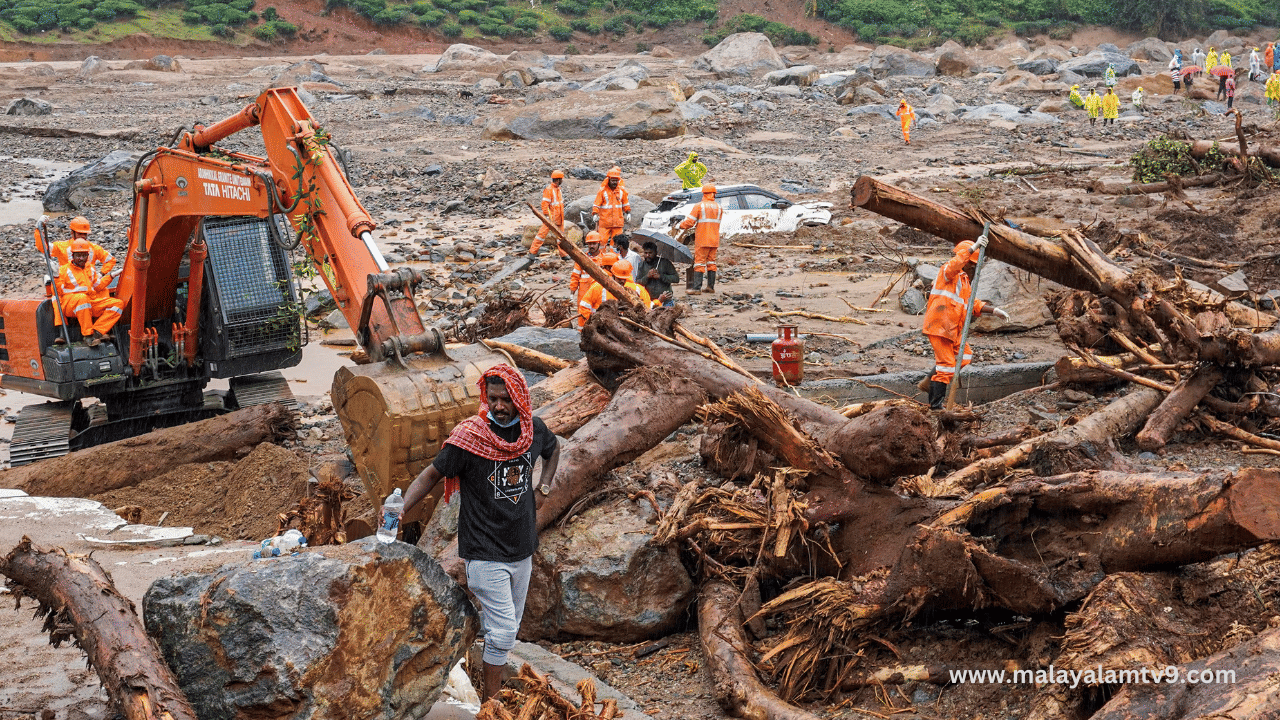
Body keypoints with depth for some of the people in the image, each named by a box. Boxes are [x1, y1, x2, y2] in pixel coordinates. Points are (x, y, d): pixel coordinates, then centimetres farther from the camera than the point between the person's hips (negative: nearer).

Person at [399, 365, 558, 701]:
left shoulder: (533, 429, -1)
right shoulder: (468, 435, -15)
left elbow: (553, 449, 24)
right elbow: (431, 474, -10)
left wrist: (544, 484, 11)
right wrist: (399, 511, -23)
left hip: (522, 549, 6)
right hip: (485, 553, -6)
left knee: (507, 629, 15)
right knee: (503, 631, -10)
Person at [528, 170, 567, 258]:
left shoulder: (558, 189, 13)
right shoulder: (549, 189, -15)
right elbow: (545, 204, -19)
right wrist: (547, 216, -21)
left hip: (558, 217, 9)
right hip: (551, 218, -9)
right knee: (543, 233, -5)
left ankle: (563, 254, 14)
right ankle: (532, 252, 0)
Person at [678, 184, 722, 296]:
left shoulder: (699, 206, -7)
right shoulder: (718, 207, 9)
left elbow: (689, 221, -10)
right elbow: (717, 224, 15)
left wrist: (681, 226, 8)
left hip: (702, 240, -5)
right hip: (714, 240, 5)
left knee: (699, 262, -5)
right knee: (711, 261, 13)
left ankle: (697, 287, -10)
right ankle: (711, 286, 14)